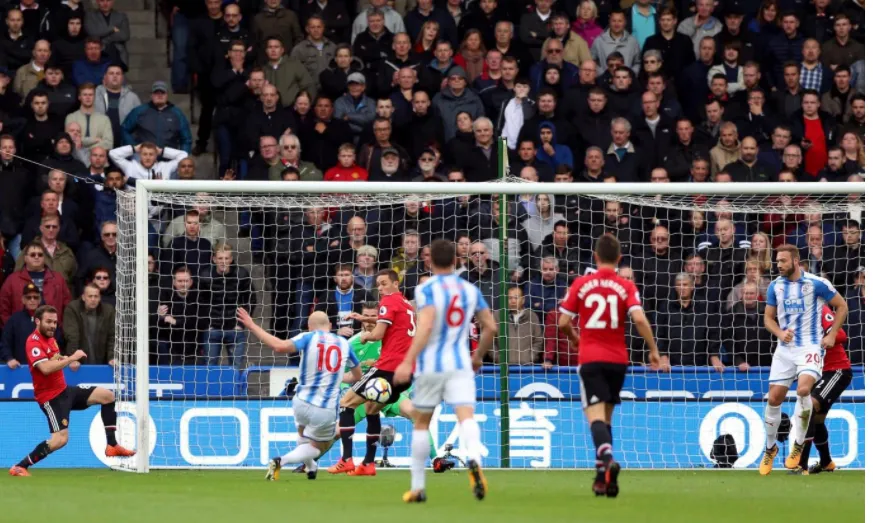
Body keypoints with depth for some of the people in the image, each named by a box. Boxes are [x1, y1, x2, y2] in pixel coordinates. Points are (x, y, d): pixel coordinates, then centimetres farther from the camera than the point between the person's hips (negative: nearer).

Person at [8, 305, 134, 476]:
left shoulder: (50, 338, 9)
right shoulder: (34, 342, -20)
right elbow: (45, 368, -34)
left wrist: (66, 360, 5)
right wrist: (71, 358, -28)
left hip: (64, 390, 10)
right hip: (50, 397, -10)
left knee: (107, 396, 9)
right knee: (61, 439, -22)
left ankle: (111, 446, 14)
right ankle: (19, 467, -14)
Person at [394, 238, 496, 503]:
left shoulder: (426, 289, -6)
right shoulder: (470, 290, 9)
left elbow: (426, 325, -20)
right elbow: (490, 327, 12)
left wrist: (408, 362, -22)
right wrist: (479, 356, 28)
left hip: (430, 365, -2)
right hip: (460, 365, 2)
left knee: (421, 423, 14)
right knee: (466, 417, -13)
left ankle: (417, 487, 18)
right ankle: (474, 459, -45)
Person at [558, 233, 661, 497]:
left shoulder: (581, 284, 0)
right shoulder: (626, 287, -1)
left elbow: (563, 323, 1)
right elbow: (639, 318, -14)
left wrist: (575, 339, 22)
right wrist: (653, 350, -5)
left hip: (590, 359, -2)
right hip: (618, 359, 2)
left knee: (596, 415, -9)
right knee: (606, 415, 16)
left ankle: (607, 459, -36)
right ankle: (603, 477, 15)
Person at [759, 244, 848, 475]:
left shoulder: (816, 283, -9)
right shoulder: (775, 287, 3)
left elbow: (841, 306, 3)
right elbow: (768, 318, 12)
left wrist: (831, 335, -5)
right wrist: (780, 333, -8)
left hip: (810, 347, -4)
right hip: (785, 349, 4)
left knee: (803, 389, -27)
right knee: (774, 398, 1)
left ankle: (798, 445, -11)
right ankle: (770, 448, 21)